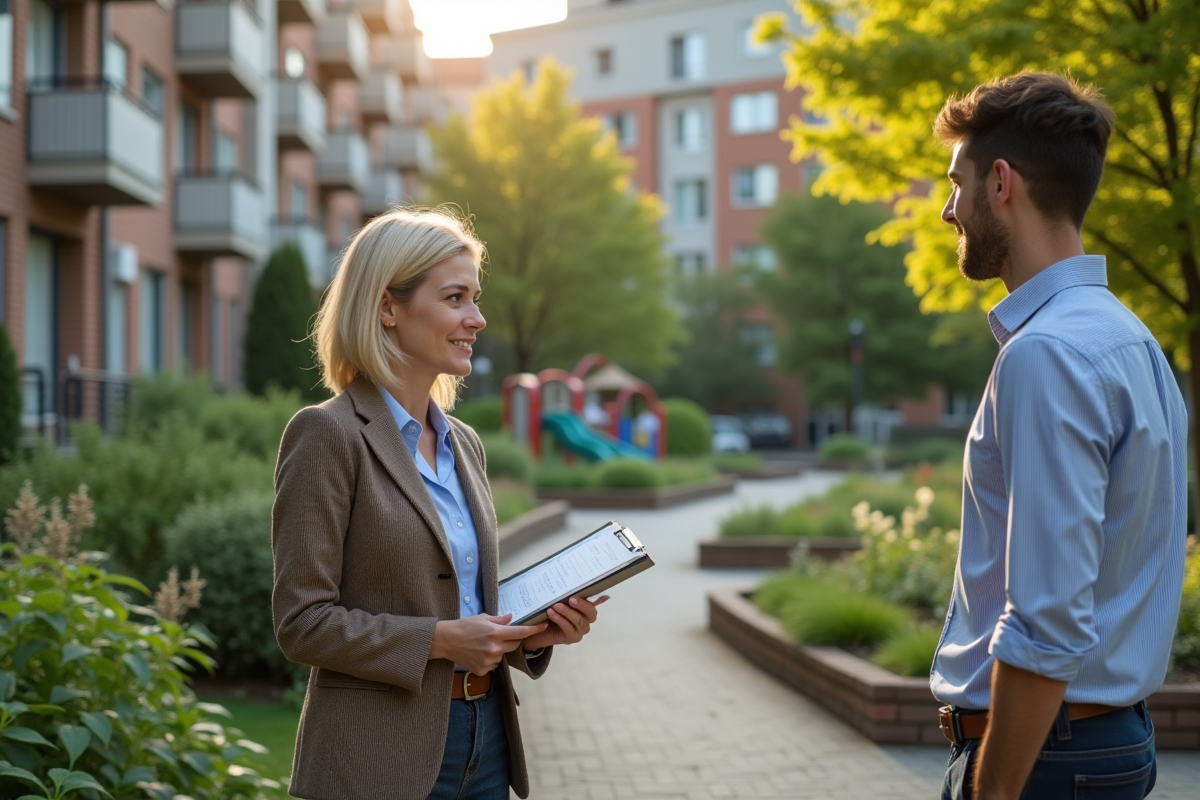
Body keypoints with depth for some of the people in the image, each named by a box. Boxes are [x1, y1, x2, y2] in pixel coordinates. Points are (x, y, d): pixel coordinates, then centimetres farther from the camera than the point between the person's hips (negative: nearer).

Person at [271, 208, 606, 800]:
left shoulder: (464, 444, 12)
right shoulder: (327, 434, -10)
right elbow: (303, 622, -13)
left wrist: (534, 631, 0)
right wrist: (440, 639, -19)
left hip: (483, 739, 7)